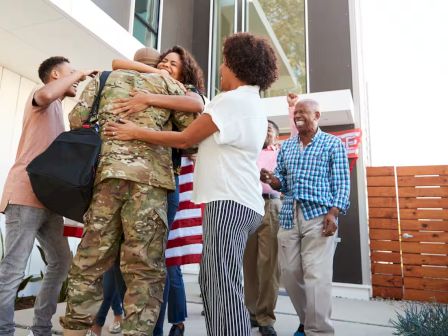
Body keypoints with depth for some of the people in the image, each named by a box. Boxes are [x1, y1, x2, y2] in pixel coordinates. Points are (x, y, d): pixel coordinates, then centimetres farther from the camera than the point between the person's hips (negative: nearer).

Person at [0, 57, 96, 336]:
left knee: (61, 261, 9)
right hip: (26, 196, -9)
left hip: (48, 198, 9)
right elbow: (46, 94, -25)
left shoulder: (56, 110, 27)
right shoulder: (44, 100, 2)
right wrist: (78, 73, -9)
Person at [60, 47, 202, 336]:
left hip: (105, 172, 3)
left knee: (91, 260, 8)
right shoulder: (168, 82, 17)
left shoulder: (106, 78, 24)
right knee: (144, 267, -2)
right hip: (149, 175, -3)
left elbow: (77, 118, 12)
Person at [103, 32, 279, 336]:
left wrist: (136, 133, 3)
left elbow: (185, 139, -7)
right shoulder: (254, 104, 25)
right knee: (213, 284, 13)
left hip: (230, 201, -10)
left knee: (224, 289, -10)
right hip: (241, 202, 10)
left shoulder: (233, 99, -6)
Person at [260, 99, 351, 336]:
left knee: (316, 276, -8)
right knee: (290, 273, 7)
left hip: (319, 215, -5)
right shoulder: (286, 146, 18)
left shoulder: (333, 144, 6)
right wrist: (270, 179, -4)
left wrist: (333, 213, -14)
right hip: (289, 216, 5)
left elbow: (342, 183, -1)